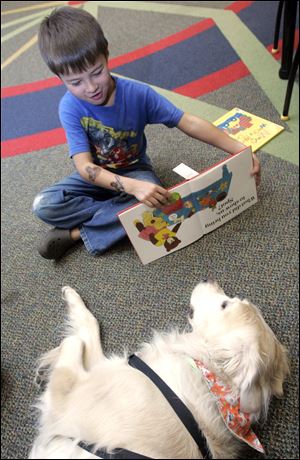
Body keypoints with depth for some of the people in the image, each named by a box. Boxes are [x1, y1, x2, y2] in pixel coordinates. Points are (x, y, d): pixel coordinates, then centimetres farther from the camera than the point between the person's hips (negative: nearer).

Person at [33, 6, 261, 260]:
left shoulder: (138, 94, -20)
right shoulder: (70, 108, -21)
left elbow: (188, 122, -18)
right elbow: (85, 167, -28)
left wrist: (239, 149, -25)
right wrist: (131, 186, -45)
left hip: (135, 171, 0)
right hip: (96, 176, 1)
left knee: (154, 200, -34)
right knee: (43, 205, -21)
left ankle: (77, 232, -19)